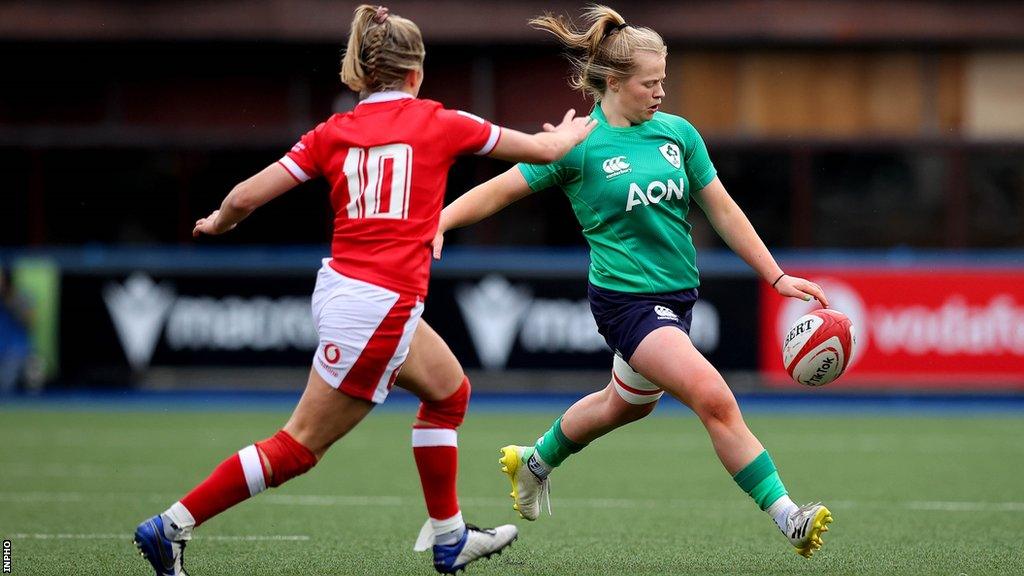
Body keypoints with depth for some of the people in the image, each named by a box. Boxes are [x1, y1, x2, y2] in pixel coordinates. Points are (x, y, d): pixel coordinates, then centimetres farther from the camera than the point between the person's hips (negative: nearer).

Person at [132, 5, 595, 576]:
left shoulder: (334, 133, 6)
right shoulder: (437, 122, -1)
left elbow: (246, 196, 1)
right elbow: (543, 149, 10)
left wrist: (218, 223, 23)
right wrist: (569, 134, 32)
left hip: (342, 288, 6)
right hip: (379, 309, -6)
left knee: (448, 391, 24)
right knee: (299, 447, 1)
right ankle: (172, 526, -4)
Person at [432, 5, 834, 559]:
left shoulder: (677, 133, 4)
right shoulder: (579, 144, -9)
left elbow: (723, 211, 9)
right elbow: (499, 190, -7)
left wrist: (776, 277, 5)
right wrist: (439, 220, -23)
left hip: (676, 295, 7)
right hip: (626, 298, -7)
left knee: (626, 404, 26)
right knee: (714, 398, -22)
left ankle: (535, 461, 51)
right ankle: (786, 516, -20)